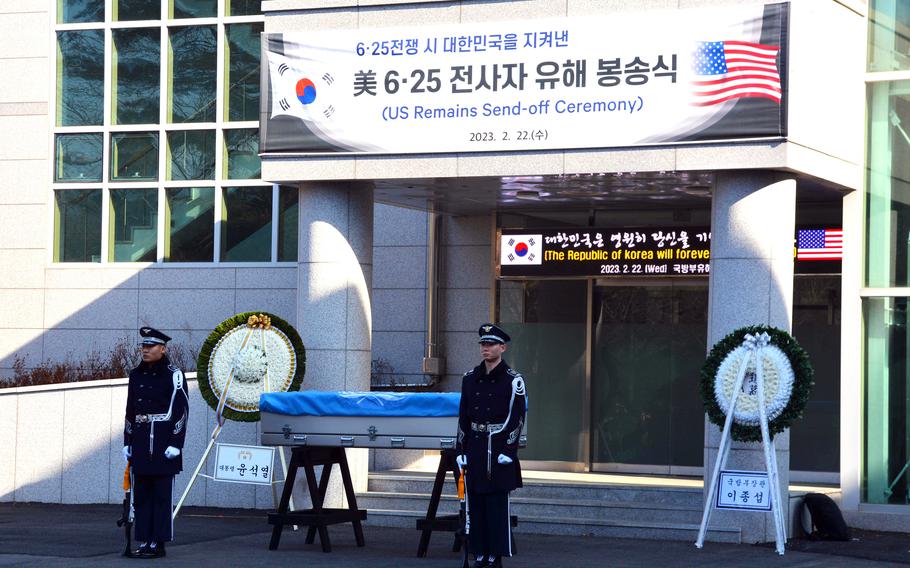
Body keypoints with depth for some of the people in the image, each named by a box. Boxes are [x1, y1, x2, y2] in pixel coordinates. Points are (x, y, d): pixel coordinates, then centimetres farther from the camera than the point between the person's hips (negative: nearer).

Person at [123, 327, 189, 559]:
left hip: (163, 442, -6)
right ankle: (145, 541, 12)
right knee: (142, 494, 7)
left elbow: (181, 410, -9)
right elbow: (130, 411, 16)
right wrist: (128, 442, 12)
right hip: (141, 441, 6)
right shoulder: (136, 375, 13)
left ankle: (158, 543, 0)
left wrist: (175, 443, -14)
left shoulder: (173, 375, -5)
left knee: (162, 494, -2)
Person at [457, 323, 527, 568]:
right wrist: (461, 449, 7)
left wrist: (508, 451, -12)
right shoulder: (470, 378, 10)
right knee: (475, 502, 5)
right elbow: (463, 416, 13)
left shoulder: (513, 380, -3)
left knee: (497, 502, -3)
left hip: (499, 447, -5)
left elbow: (517, 418, -6)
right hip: (475, 446, 5)